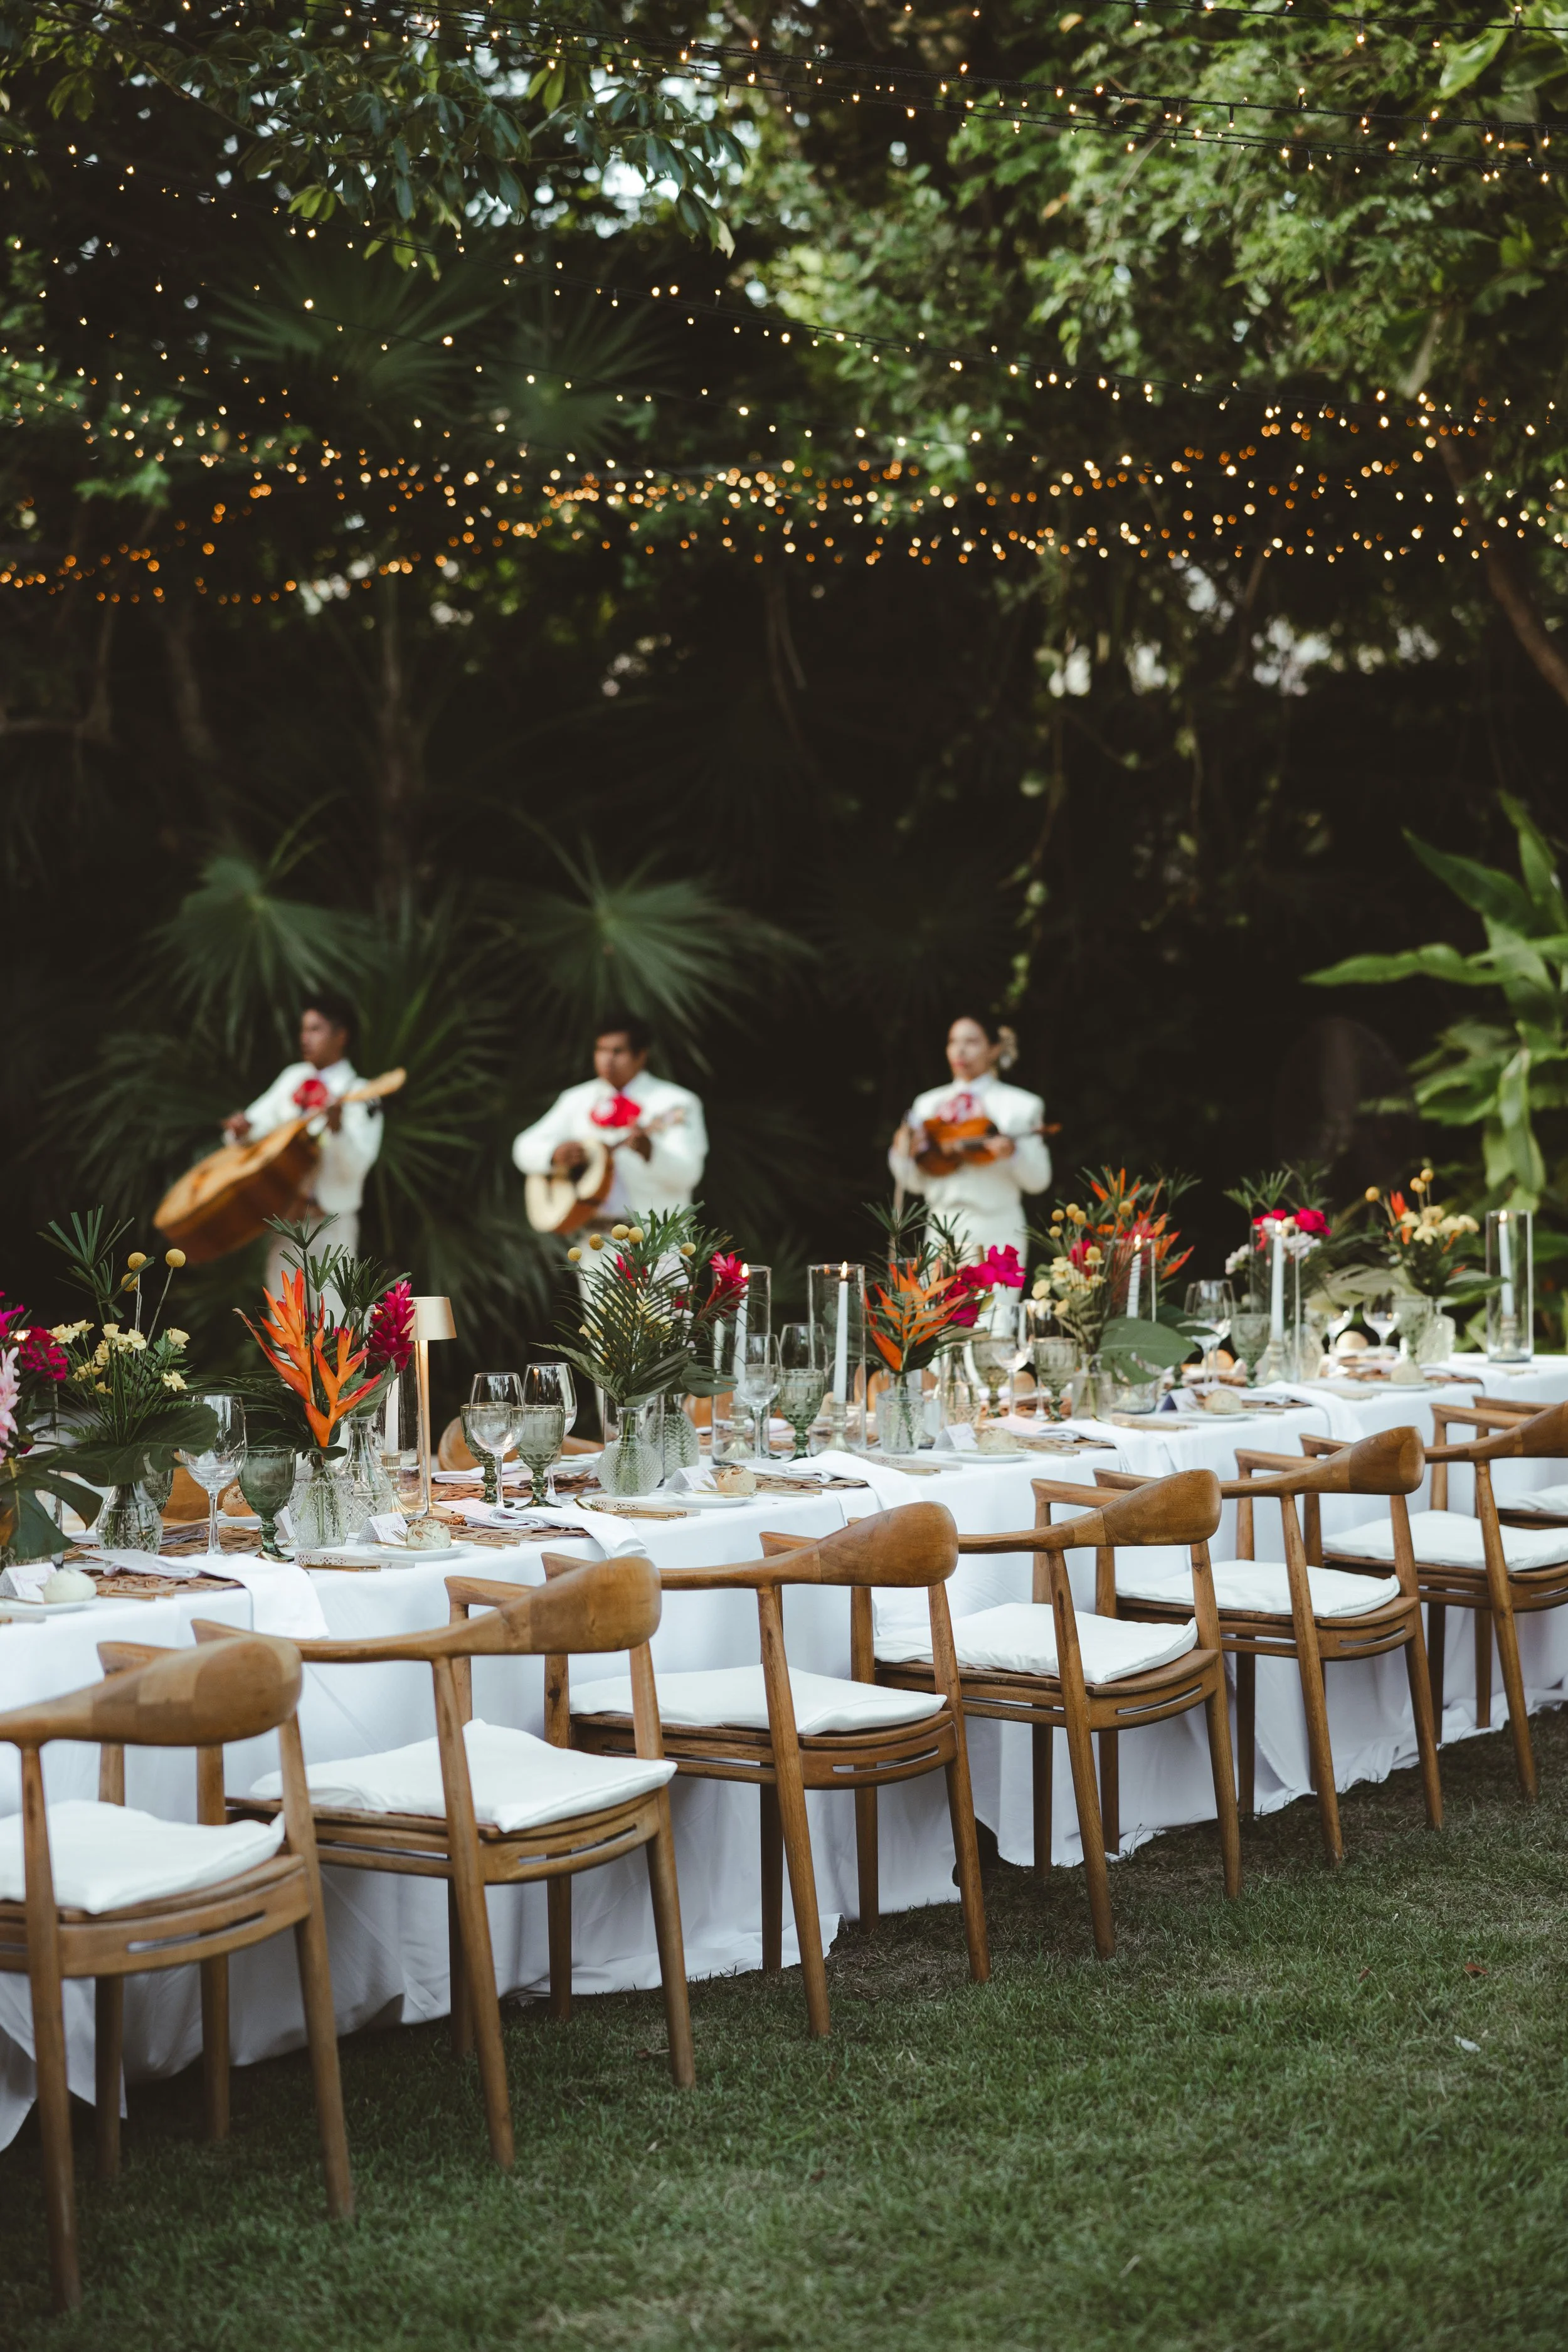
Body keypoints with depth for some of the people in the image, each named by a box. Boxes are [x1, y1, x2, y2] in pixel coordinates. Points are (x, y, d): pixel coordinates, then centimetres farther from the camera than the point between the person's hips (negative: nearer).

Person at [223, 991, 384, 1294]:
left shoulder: (359, 1096, -8)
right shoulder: (293, 1078, 10)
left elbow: (354, 1168, -17)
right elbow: (260, 1120, 15)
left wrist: (337, 1128, -34)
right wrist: (243, 1127, -7)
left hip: (330, 1225, -6)